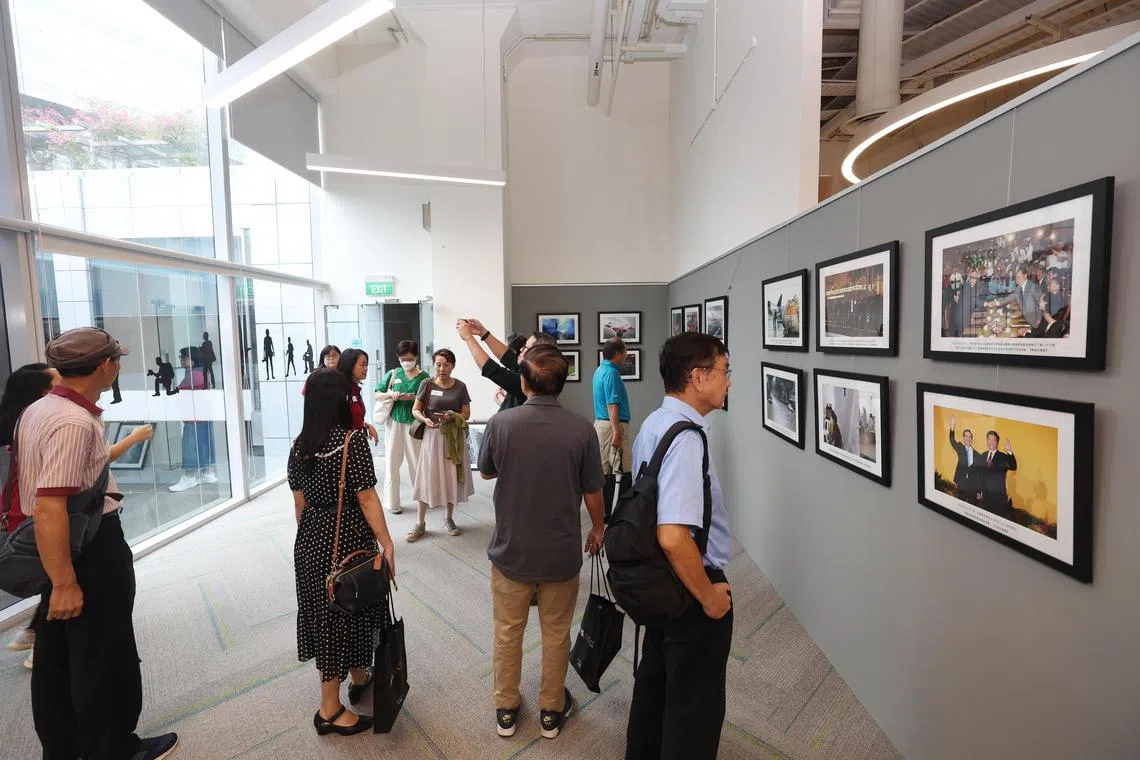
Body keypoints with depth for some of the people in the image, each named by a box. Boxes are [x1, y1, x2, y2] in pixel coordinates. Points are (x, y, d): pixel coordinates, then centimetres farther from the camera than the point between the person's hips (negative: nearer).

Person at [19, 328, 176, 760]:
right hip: (89, 548, -10)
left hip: (63, 545, 10)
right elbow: (49, 507, -31)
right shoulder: (75, 422, -26)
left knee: (56, 653, 22)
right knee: (103, 657, 8)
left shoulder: (38, 410, 7)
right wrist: (64, 584, -27)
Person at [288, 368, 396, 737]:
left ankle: (360, 678, 41)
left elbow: (300, 502, 8)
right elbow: (367, 499, -18)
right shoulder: (353, 440, -17)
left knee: (324, 610, 19)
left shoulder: (299, 446, 1)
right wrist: (387, 544, -12)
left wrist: (309, 534, 20)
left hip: (311, 538, 7)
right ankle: (330, 710, 20)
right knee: (345, 610, 7)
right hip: (347, 537, -7)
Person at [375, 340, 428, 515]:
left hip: (414, 423, -1)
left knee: (417, 462, 4)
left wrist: (413, 398, -19)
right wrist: (390, 394, -12)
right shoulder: (392, 374, 4)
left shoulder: (423, 377, -1)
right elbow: (377, 395, 8)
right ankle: (392, 502, 14)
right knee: (392, 463, 5)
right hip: (394, 422, 2)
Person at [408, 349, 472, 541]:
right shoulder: (426, 384, -4)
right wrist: (425, 420, -20)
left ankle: (449, 519, 24)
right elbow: (415, 410, 0)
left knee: (452, 478, 8)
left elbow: (466, 413, 3)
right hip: (432, 435, -1)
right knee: (427, 477, 1)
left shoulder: (460, 386, 0)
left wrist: (452, 416, -17)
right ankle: (421, 523, 13)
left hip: (454, 436, 2)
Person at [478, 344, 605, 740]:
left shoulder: (501, 423, -16)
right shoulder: (581, 428, -17)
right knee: (556, 634, 20)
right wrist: (598, 529, 12)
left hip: (511, 550, 0)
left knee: (507, 633, 20)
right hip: (561, 552, 0)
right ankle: (552, 711, 36)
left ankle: (506, 709, 37)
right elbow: (592, 492, -6)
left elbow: (486, 473, 3)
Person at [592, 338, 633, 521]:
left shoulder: (600, 370, 15)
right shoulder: (611, 373, -15)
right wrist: (617, 432, -24)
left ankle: (604, 514, 17)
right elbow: (612, 404, -22)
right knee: (627, 471, -4)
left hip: (600, 424, 10)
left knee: (605, 472, 12)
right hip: (613, 425, -10)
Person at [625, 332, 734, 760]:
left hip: (659, 582, 9)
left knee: (655, 680, 27)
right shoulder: (685, 438, -28)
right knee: (695, 707, 12)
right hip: (688, 585, -9)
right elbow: (673, 537, -35)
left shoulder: (654, 424, 1)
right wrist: (708, 596, -18)